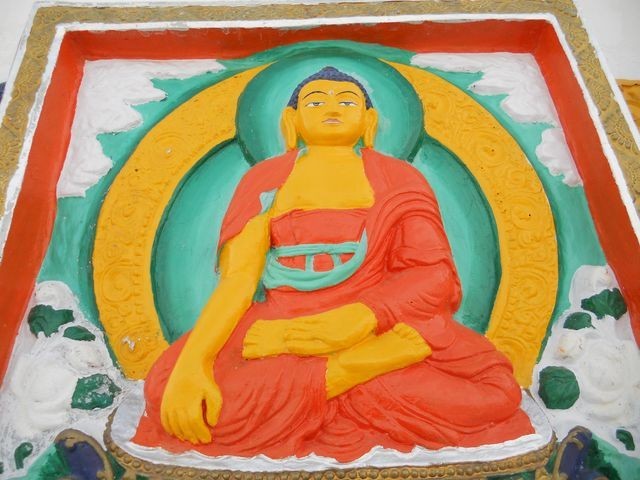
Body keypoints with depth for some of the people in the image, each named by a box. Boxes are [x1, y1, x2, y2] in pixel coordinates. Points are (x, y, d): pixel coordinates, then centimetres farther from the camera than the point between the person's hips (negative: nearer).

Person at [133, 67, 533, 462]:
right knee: (169, 390, -26)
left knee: (493, 386, -24)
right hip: (283, 325, 0)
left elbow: (434, 276, -3)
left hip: (381, 330, 1)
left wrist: (350, 322, -21)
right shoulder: (266, 178, 11)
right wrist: (190, 363, -19)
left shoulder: (398, 177, 11)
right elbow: (238, 277, -1)